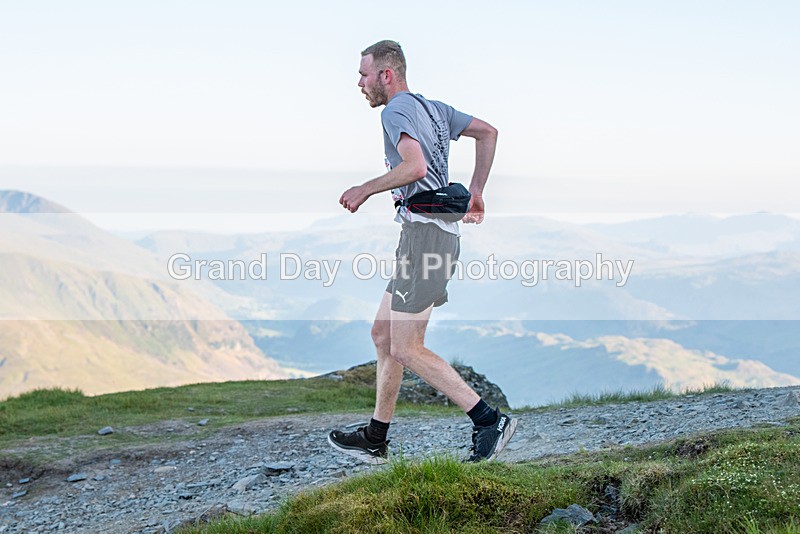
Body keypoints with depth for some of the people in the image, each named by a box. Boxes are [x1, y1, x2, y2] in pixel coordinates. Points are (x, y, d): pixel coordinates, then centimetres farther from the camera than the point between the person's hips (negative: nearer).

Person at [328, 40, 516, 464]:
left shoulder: (396, 110, -9)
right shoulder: (432, 107, 20)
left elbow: (415, 165, -25)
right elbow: (488, 132, 24)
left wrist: (365, 190, -12)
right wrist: (475, 192, 24)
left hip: (424, 233, -10)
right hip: (441, 231, 10)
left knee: (405, 349, -8)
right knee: (383, 335, 14)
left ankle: (490, 421, -6)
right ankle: (375, 440, 20)